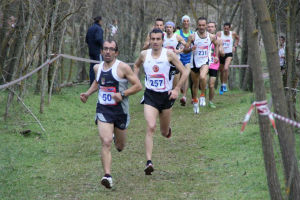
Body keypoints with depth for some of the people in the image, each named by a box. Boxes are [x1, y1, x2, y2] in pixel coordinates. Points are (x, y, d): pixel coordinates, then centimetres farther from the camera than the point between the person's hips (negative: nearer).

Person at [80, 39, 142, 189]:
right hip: (103, 110, 2)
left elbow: (138, 86, -9)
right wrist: (88, 93, 15)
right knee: (106, 143, -17)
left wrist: (122, 94, -20)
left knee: (120, 146, 15)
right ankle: (107, 176, -20)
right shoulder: (97, 68, 6)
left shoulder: (122, 67, -9)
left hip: (120, 110, -2)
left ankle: (117, 137, 53)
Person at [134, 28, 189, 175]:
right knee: (150, 127, -21)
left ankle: (167, 130, 54)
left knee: (165, 132, 14)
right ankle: (149, 162, -25)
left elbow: (184, 72, -1)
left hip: (166, 96, 0)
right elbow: (136, 65, 24)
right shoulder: (144, 54, 0)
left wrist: (177, 89, -9)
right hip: (150, 96, 0)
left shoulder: (169, 54, -7)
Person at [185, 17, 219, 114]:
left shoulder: (211, 37, -3)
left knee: (202, 77, -31)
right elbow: (185, 49, -7)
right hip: (195, 62, 1)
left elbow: (216, 44, 19)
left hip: (205, 62, -1)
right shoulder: (192, 37, -8)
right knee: (195, 84, 12)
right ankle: (195, 101, 36)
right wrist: (191, 49, -28)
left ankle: (203, 96, -9)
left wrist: (216, 56, 8)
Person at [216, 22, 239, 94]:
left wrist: (235, 46, 9)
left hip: (229, 54, -1)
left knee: (226, 68, -24)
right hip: (221, 54, 1)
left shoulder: (233, 34, -1)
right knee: (221, 71, 13)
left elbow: (237, 38, 21)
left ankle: (225, 85, -14)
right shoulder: (219, 34, -8)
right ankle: (222, 85, 35)